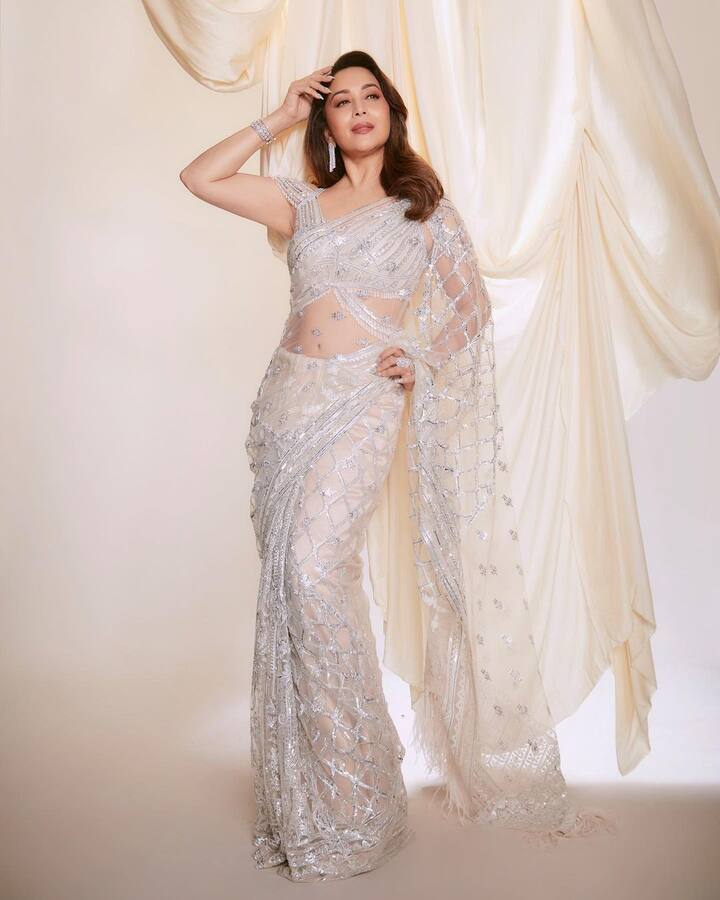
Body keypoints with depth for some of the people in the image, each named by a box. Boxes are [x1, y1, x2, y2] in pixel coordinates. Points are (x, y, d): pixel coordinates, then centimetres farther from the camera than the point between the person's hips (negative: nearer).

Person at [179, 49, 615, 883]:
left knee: (316, 570, -21)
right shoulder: (302, 203, 17)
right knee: (286, 579, 2)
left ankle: (350, 800, -7)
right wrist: (279, 118, 15)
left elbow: (470, 300, 11)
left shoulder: (423, 205, 11)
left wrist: (423, 356, -6)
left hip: (364, 402, -4)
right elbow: (199, 177, 13)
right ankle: (300, 794, 15)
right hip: (290, 398, 4)